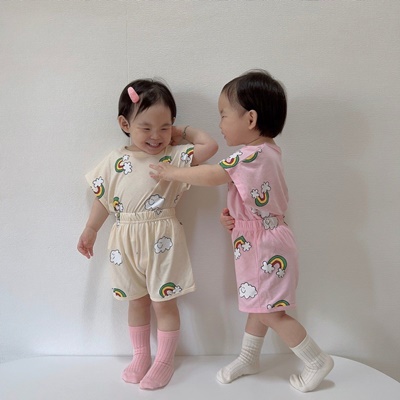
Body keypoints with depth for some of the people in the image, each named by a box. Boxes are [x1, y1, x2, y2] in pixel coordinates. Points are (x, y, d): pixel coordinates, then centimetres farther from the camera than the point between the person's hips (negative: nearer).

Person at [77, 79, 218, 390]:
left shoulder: (175, 155, -5)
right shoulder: (115, 161, 2)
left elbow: (210, 146, -14)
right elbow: (103, 198, 11)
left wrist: (183, 131, -3)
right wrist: (90, 231, 17)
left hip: (162, 240, -3)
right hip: (126, 240, 3)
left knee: (164, 302, 7)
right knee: (137, 301, 17)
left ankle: (164, 361, 26)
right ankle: (141, 357, 36)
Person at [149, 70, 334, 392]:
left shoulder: (252, 156, -25)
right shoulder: (268, 151, 6)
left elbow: (211, 176, -19)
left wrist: (170, 173, -6)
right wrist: (234, 216, -5)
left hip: (264, 247, -10)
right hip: (261, 242, 10)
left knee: (270, 311, 2)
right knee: (259, 305, 20)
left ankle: (318, 362, 19)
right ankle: (248, 359, 37)